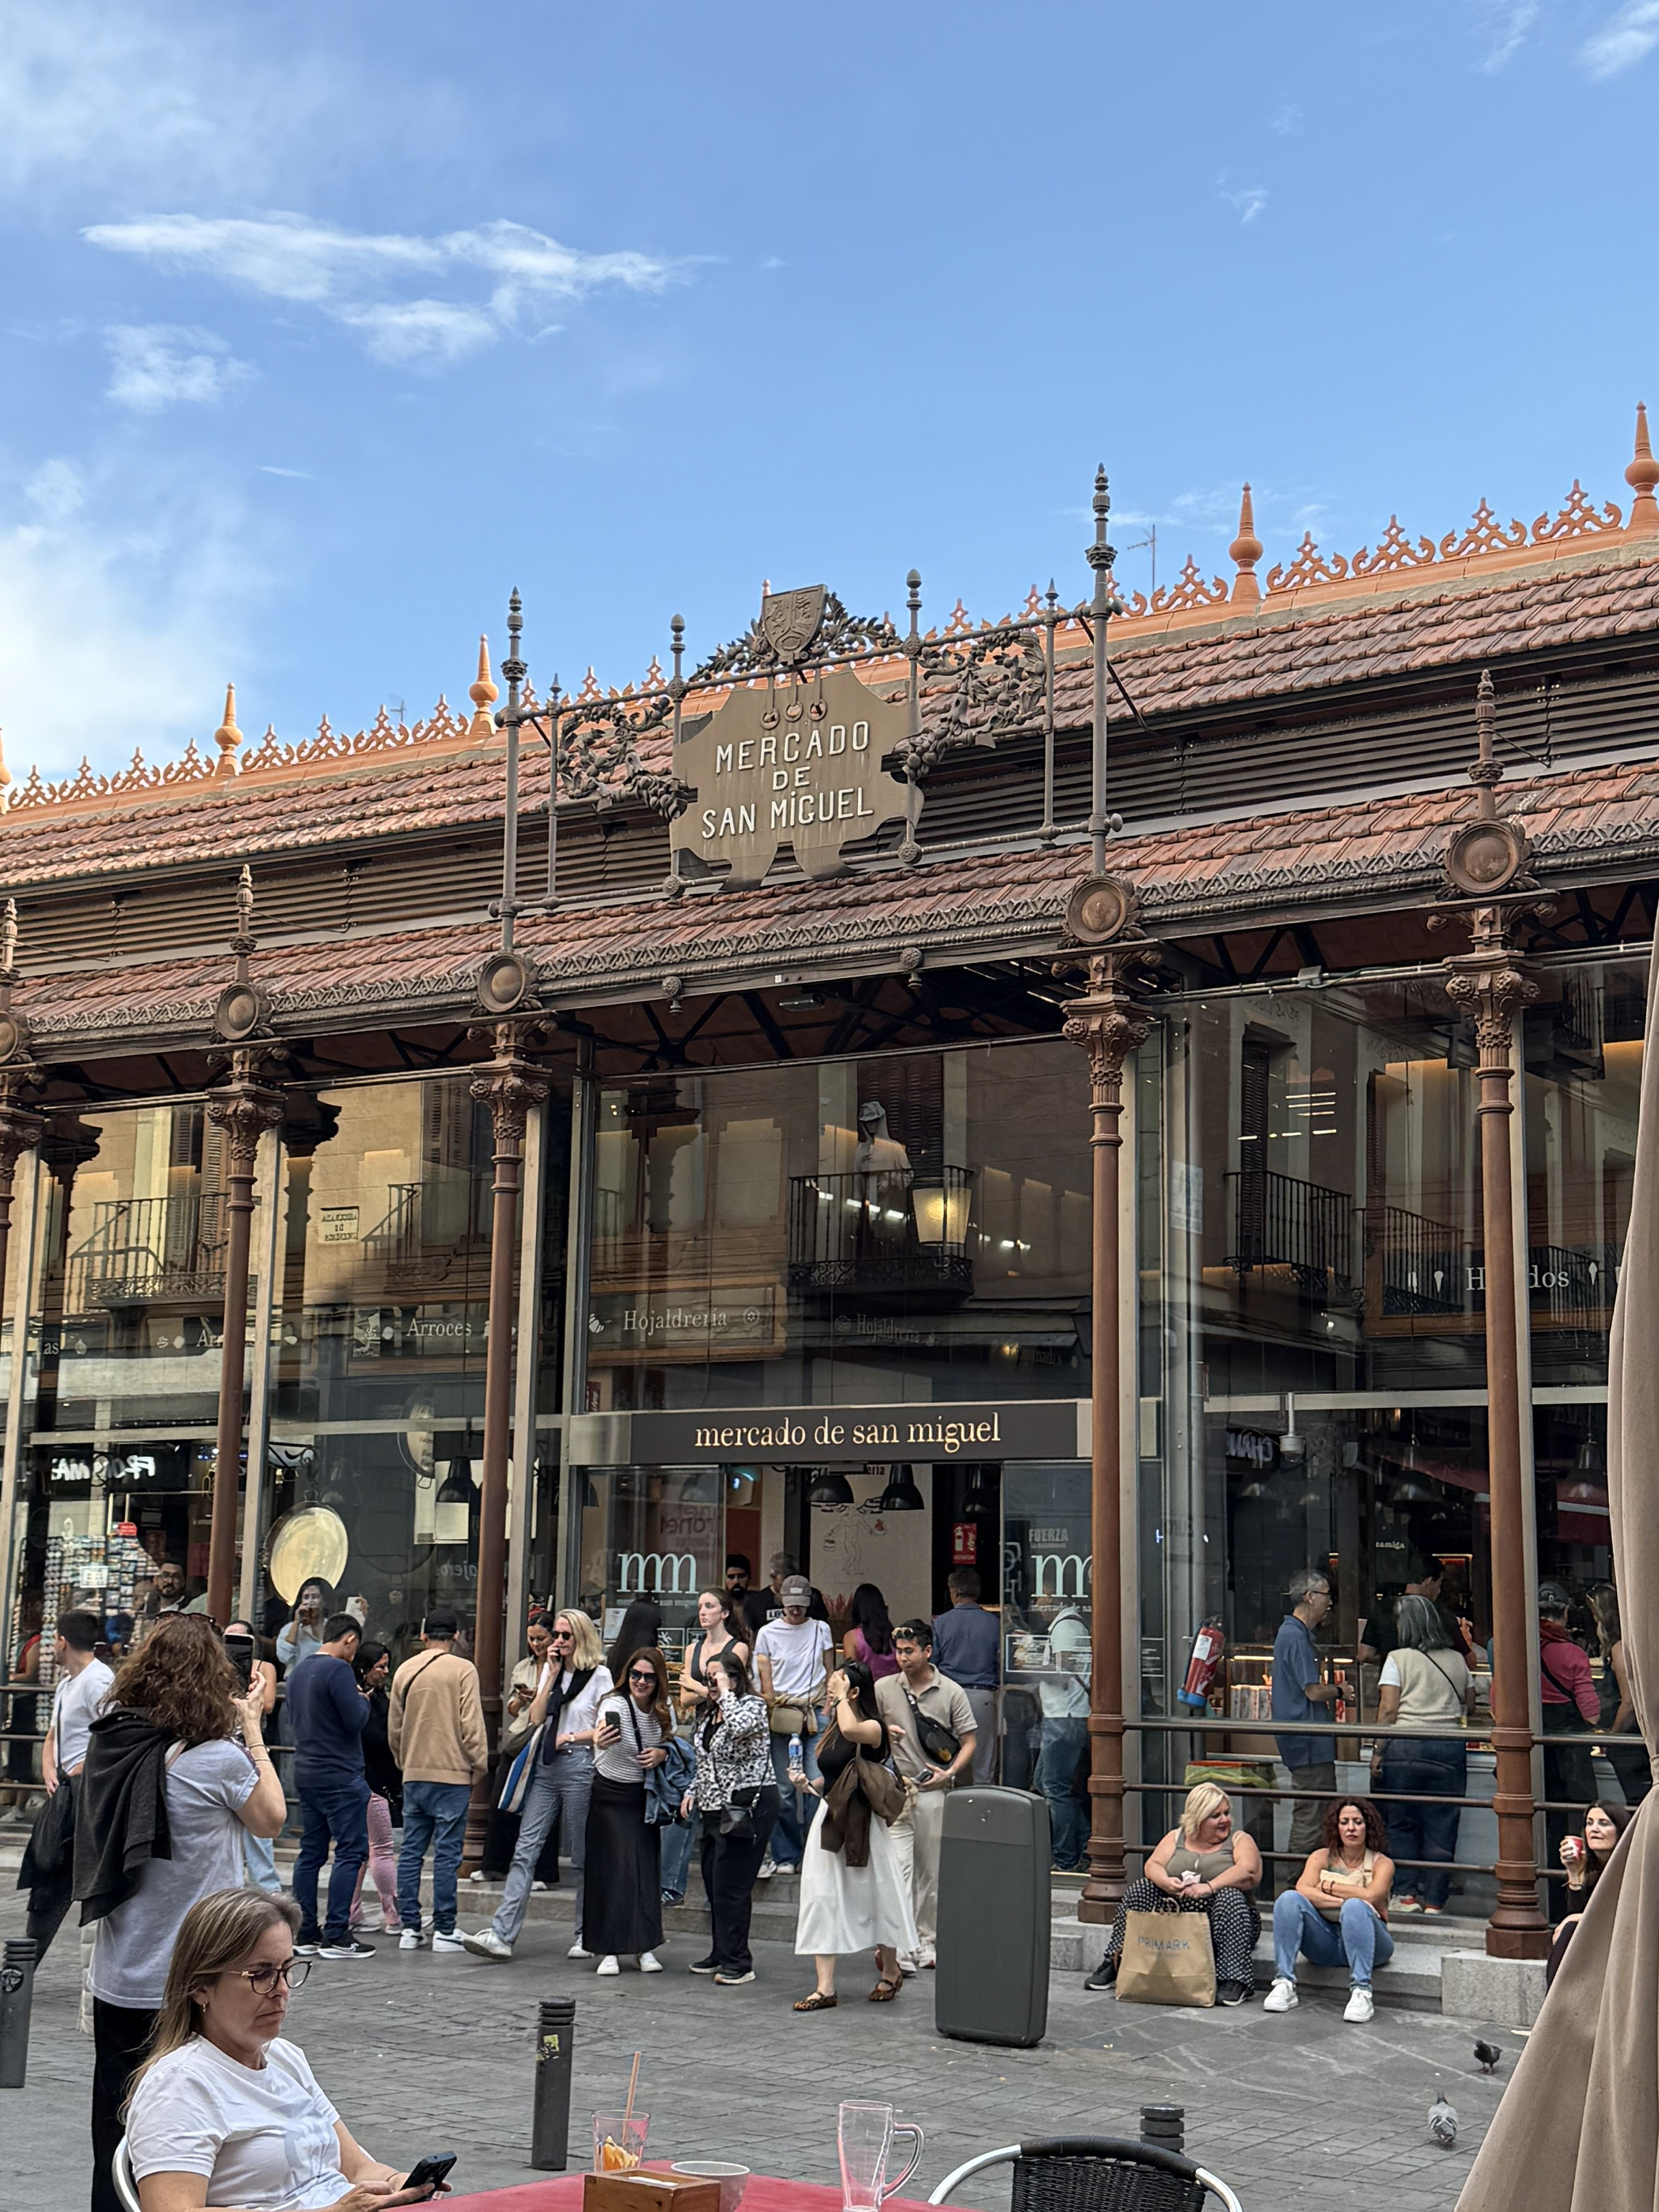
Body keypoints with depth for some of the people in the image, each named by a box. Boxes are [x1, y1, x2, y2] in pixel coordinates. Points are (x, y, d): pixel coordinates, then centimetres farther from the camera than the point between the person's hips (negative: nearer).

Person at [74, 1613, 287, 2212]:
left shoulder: (107, 1743, -2)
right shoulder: (219, 1759, -18)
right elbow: (272, 1819, 1)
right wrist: (253, 1727, 6)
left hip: (117, 1982, 5)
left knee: (115, 2134, 13)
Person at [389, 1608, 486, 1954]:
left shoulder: (405, 1671, 6)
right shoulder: (463, 1670, -8)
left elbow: (393, 1729, 13)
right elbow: (472, 1725, -11)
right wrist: (478, 1766, 0)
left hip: (414, 1775, 4)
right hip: (452, 1774, -4)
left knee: (411, 1851, 9)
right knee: (447, 1853, -1)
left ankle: (410, 1928, 11)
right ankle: (444, 1931, 0)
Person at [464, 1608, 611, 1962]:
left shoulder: (600, 1675, -1)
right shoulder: (550, 1671, 16)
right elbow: (536, 1718, 5)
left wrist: (569, 1739, -5)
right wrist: (553, 1675, 1)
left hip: (580, 1766, -5)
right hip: (546, 1768, 5)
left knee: (582, 1858, 3)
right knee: (525, 1850, -4)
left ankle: (586, 1935, 14)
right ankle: (502, 1935, -11)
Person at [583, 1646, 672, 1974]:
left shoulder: (664, 1711, -4)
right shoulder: (615, 1705, -20)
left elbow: (672, 1744, 10)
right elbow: (605, 1732, -41)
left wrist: (663, 1753, -13)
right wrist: (600, 1742, -64)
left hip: (645, 1797, 4)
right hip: (610, 1796, -4)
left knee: (646, 1870, 2)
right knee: (612, 1871, -6)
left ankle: (645, 1947, 10)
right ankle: (610, 1950, -2)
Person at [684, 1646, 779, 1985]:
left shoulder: (752, 1705, -9)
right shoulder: (711, 1712, 16)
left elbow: (740, 1727, -33)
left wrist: (726, 1692, -20)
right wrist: (694, 1791, 15)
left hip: (747, 1805, -9)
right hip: (717, 1806, 9)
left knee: (731, 1885, -9)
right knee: (713, 1882, 12)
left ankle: (738, 1962, -3)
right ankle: (721, 1955, 23)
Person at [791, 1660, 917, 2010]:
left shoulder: (873, 1728, -12)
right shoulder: (833, 1727, 11)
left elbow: (851, 1730, -37)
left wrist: (842, 1697, -22)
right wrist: (811, 1784, 5)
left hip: (863, 1823, -7)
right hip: (829, 1820, 7)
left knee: (876, 1898, 7)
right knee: (821, 1901, -1)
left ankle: (889, 1974, 28)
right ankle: (825, 1987, 1)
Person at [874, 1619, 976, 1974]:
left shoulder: (951, 1693, 2)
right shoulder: (884, 1689, 5)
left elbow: (968, 1742, 5)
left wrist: (949, 1773, -10)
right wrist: (883, 1732, -7)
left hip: (934, 1792, 0)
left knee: (932, 1871, 8)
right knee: (897, 1869, -8)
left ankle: (928, 1943, 20)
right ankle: (900, 1949, -9)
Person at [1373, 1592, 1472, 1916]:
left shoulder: (1398, 1659, -2)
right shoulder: (1457, 1660, 8)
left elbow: (1388, 1709, -7)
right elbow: (1470, 1702, 17)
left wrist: (1379, 1753, -3)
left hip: (1405, 1747, -3)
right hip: (1450, 1747, 3)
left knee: (1401, 1824, 9)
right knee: (1441, 1827, 6)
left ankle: (1407, 1894, 6)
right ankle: (1434, 1901, 8)